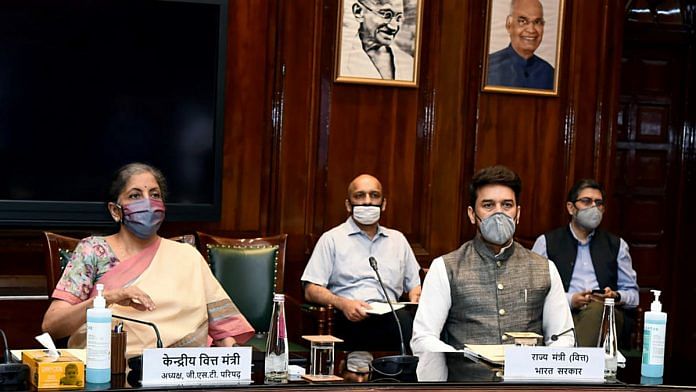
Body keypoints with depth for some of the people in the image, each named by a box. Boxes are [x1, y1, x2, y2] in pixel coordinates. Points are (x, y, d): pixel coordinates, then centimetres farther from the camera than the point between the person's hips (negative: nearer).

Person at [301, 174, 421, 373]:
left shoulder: (398, 239, 27)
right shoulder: (332, 239, 14)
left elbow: (414, 285, 27)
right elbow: (311, 290, 6)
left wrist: (415, 299, 2)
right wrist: (343, 304, -13)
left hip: (390, 317, 5)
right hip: (349, 319, -4)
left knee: (408, 318, -34)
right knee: (402, 320, -35)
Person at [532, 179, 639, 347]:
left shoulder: (617, 245, 23)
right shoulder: (546, 242, 14)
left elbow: (633, 293, 23)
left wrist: (616, 296, -1)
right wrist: (569, 300, -10)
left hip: (605, 314, 3)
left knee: (596, 308, -37)